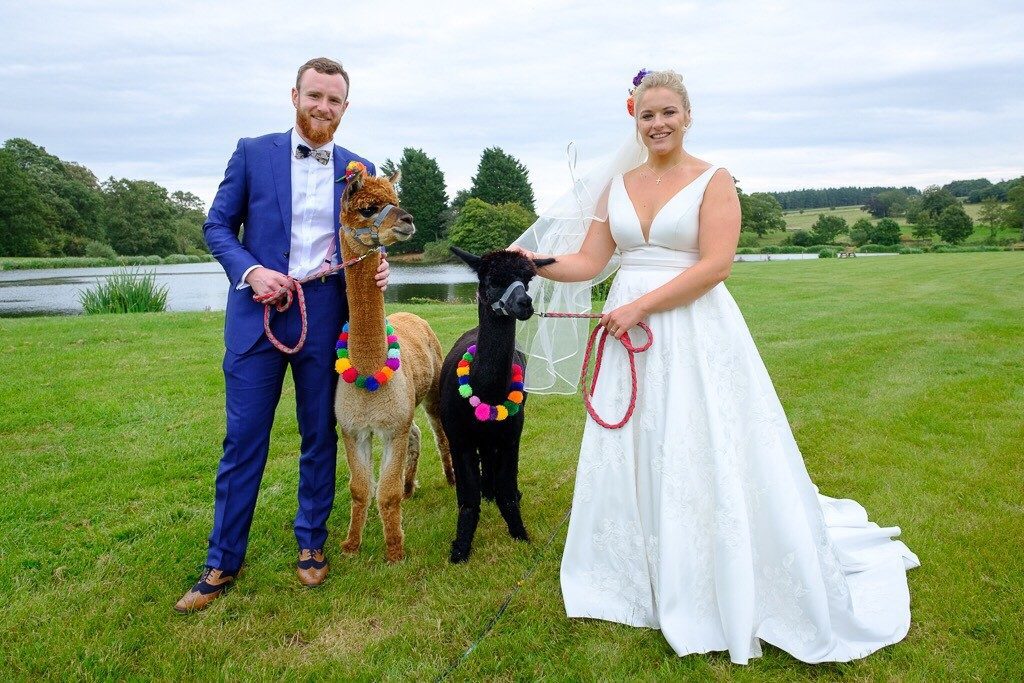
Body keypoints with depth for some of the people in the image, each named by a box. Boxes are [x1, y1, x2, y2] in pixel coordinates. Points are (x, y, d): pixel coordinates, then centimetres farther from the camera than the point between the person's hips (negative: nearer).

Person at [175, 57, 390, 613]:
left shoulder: (359, 170, 9)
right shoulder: (253, 153, 4)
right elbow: (217, 225, 3)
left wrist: (378, 268, -10)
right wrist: (250, 271, -14)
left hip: (327, 315, 2)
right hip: (259, 312, -1)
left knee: (320, 435, 10)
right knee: (243, 439, 3)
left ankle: (310, 544, 27)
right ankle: (222, 562, 16)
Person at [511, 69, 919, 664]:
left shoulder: (714, 181, -2)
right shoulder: (617, 185, 11)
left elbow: (715, 264, -13)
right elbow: (588, 263, 8)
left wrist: (643, 305, -18)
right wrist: (531, 260, -6)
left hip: (696, 335, -5)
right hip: (630, 331, 5)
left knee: (705, 460, -1)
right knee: (633, 458, 9)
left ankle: (733, 592, 18)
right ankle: (647, 582, 26)